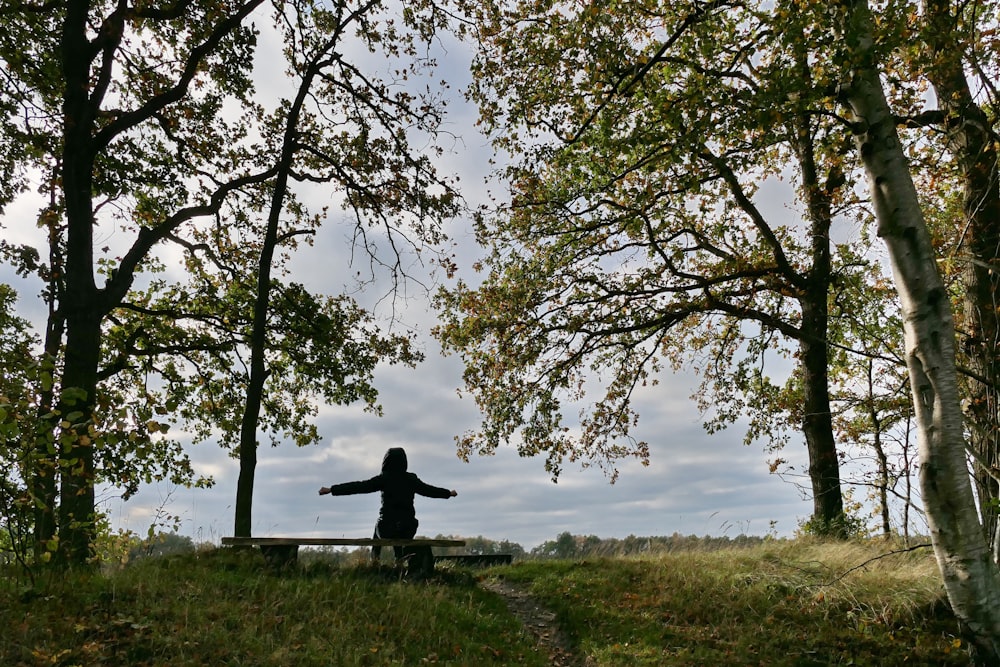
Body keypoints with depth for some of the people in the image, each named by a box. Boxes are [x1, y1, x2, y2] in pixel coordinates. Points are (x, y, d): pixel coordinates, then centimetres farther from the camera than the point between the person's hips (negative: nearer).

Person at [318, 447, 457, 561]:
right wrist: (449, 493, 35)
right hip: (408, 530, 2)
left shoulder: (384, 478, -4)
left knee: (378, 529, 33)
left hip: (387, 527, -2)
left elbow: (359, 486, -8)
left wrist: (331, 489, -4)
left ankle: (374, 561, 30)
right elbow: (430, 490, 17)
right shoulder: (412, 479, 5)